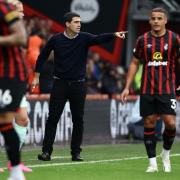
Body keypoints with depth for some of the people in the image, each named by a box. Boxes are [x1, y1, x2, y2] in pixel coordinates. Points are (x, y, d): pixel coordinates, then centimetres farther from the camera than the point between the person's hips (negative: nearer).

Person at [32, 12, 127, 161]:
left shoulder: (84, 38, -3)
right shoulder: (56, 39, -4)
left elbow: (100, 38, -21)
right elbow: (43, 56, 9)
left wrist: (114, 35, -40)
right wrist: (37, 76, 10)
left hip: (78, 84, 1)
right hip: (60, 84, -1)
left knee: (78, 120, 3)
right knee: (53, 118, -2)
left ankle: (76, 152, 12)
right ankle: (46, 151, 1)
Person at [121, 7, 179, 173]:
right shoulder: (143, 40, 5)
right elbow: (135, 63, 12)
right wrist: (127, 87, 6)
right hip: (147, 90, 2)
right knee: (149, 124, 1)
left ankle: (166, 153, 16)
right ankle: (152, 162, 9)